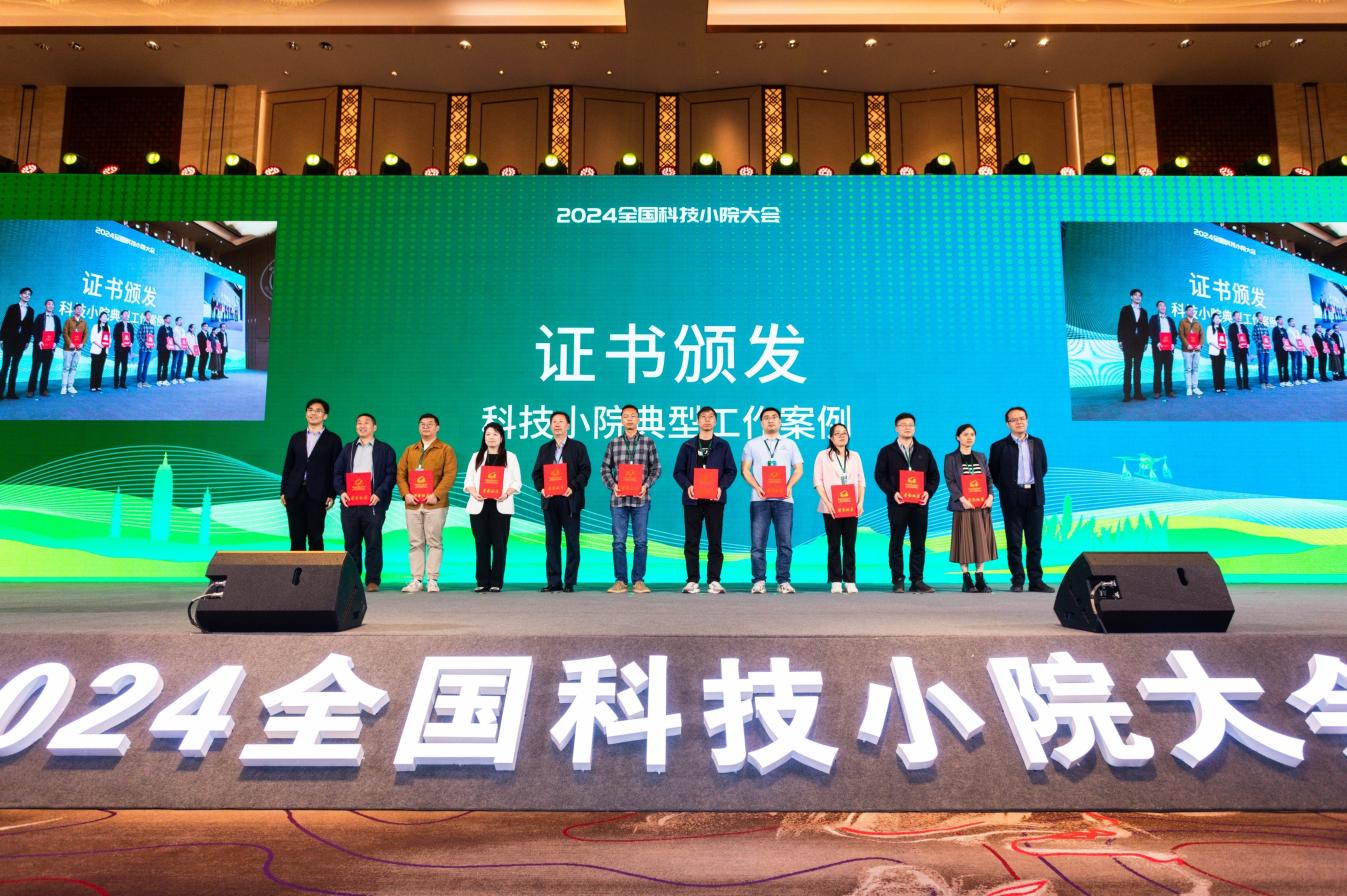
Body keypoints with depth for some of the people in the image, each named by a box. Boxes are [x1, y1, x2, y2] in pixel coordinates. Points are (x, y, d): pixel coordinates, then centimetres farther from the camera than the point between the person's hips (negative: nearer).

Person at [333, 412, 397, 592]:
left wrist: (379, 494, -13)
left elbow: (391, 475, 0)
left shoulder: (384, 449, 8)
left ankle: (372, 581, 2)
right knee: (351, 543, 5)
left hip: (373, 504, -3)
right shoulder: (348, 448, 19)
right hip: (350, 503, 3)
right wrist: (341, 491, -4)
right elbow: (337, 472, 14)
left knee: (373, 543, -3)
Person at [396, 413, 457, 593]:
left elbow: (450, 475, -7)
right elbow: (401, 473, 11)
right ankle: (416, 580, 8)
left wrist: (436, 494, -16)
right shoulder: (409, 450, 18)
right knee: (415, 543, 5)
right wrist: (406, 494, -5)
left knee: (434, 542, -2)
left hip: (435, 504, -4)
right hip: (412, 504, 4)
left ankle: (432, 580, 1)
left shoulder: (445, 450, 4)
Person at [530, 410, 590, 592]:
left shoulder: (578, 447, 6)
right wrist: (541, 488, -7)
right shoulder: (544, 448, 16)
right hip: (550, 501, 3)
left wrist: (573, 487, -17)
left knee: (572, 542, -2)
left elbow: (585, 471, -3)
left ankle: (570, 582, 3)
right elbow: (537, 473, 12)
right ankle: (554, 582, 8)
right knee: (552, 542, 4)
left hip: (570, 501, -3)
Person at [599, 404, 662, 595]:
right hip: (618, 499, 1)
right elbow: (604, 469, 9)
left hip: (640, 499, -1)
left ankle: (638, 581, 9)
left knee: (640, 541, 2)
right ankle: (620, 581, 9)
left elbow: (656, 468, 5)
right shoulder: (613, 444, 7)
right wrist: (612, 485, -7)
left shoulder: (648, 442, 5)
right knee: (618, 541, 2)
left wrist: (646, 485, -9)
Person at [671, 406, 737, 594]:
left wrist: (721, 487, -12)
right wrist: (687, 486, -12)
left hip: (715, 499, 0)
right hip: (692, 500, 1)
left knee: (715, 541, 0)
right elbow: (678, 471, 7)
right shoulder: (687, 446, 10)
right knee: (691, 541, 1)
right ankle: (693, 581, 6)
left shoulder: (723, 446, 9)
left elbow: (731, 471, 5)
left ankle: (714, 580, 6)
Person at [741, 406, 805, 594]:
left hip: (784, 499, 1)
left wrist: (789, 486, -6)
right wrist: (756, 487, -8)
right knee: (758, 543, -4)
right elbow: (745, 469, 8)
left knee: (784, 542, -2)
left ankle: (783, 581, 3)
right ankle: (759, 581, 1)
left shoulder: (789, 444, 16)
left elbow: (799, 469, 12)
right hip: (759, 499, -1)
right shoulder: (752, 444, 13)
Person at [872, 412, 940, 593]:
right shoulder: (887, 451, 7)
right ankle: (898, 581, 5)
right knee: (896, 543, 1)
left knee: (919, 543, 2)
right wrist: (892, 492, -13)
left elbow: (934, 475, 13)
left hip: (920, 503, 2)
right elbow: (880, 475, 1)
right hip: (897, 503, -2)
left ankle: (917, 580, 8)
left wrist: (928, 492, -5)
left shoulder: (924, 451, 14)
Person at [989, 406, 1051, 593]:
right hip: (1012, 499, -2)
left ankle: (1036, 581, 9)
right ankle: (1017, 581, 6)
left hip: (1034, 497, 3)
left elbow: (1043, 467, 21)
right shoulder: (999, 446, 1)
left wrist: (1035, 484, 12)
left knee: (1035, 542, 4)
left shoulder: (1037, 443, 11)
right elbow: (992, 473, 6)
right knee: (1014, 542, 1)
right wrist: (1005, 489, 2)